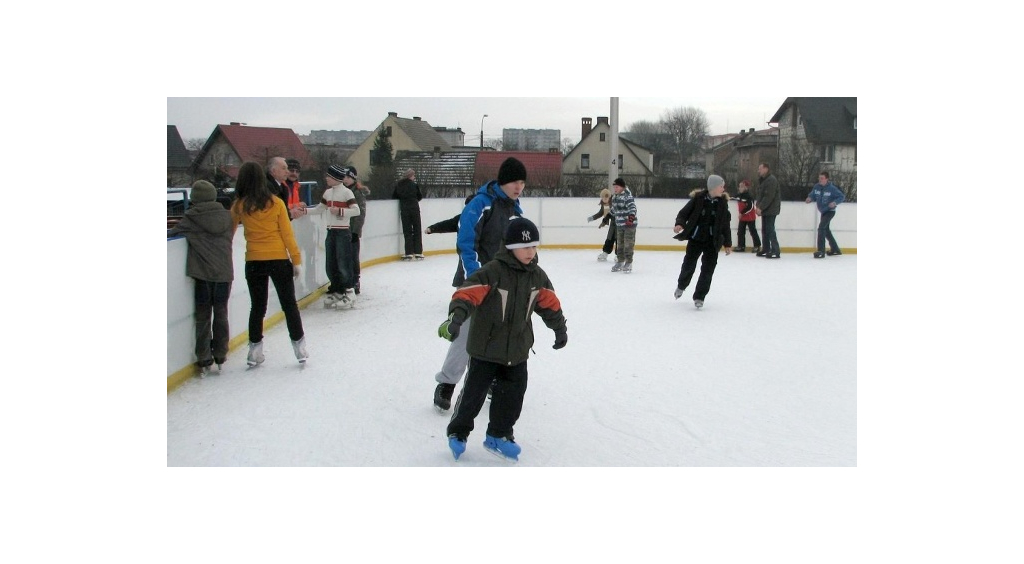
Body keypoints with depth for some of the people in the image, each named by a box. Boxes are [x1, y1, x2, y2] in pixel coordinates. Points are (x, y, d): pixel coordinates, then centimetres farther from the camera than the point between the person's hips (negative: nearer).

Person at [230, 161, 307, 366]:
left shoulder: (239, 206, -4)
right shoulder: (276, 203, -6)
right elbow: (287, 234, -5)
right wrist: (296, 260, 2)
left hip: (253, 262, 1)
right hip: (279, 260, -1)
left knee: (257, 306, 13)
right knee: (289, 304, 10)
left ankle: (255, 350, 16)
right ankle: (299, 347, 14)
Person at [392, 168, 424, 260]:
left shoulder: (398, 185, 0)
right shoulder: (414, 184, -5)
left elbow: (393, 197, 4)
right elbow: (420, 196, 1)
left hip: (404, 209, 2)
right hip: (414, 209, -2)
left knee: (407, 231, 6)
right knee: (417, 230, 8)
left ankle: (409, 253, 2)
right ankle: (418, 252, 6)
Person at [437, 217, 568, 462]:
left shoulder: (537, 276, 1)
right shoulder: (492, 271, -19)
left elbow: (549, 302, 14)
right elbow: (468, 292, -28)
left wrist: (559, 328, 21)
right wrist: (456, 317, -42)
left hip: (518, 349, 6)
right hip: (486, 346, -5)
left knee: (512, 394, 10)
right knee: (474, 391, 4)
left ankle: (499, 435, 27)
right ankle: (458, 432, 24)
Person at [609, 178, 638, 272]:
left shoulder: (627, 195, -15)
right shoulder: (615, 197, 11)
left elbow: (632, 206, -27)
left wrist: (631, 216, -41)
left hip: (629, 224, -8)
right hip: (619, 224, 8)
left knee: (628, 244, -3)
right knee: (619, 244, 13)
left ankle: (628, 263, 6)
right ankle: (620, 262, 24)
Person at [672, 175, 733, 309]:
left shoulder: (723, 202, -2)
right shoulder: (698, 198, -10)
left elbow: (725, 224, 4)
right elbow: (684, 213, -4)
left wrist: (728, 243, 7)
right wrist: (680, 224, -24)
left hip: (713, 241, 1)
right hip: (696, 238, -1)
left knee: (708, 269, -1)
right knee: (689, 263, 8)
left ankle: (699, 297, 10)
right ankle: (681, 285, 38)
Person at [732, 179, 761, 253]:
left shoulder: (749, 196, -20)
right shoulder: (738, 195, 4)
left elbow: (750, 207, -25)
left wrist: (742, 213, -23)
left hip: (750, 217, -8)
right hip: (742, 217, 8)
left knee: (753, 231, 0)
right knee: (740, 232, 8)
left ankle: (757, 246, 8)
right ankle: (741, 246, 15)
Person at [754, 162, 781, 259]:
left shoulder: (771, 180, -17)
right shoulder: (762, 180, 16)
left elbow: (768, 196, -24)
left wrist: (761, 207, -22)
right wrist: (758, 206, 5)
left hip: (771, 210, -10)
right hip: (764, 210, 10)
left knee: (770, 230, -11)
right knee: (764, 230, 12)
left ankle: (775, 251, -10)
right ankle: (766, 250, 19)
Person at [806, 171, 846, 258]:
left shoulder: (832, 188, -19)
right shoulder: (816, 187, -5)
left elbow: (842, 196, -11)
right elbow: (812, 195, 4)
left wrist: (835, 202, -28)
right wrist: (810, 198, -19)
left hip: (830, 211, -8)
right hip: (823, 212, 8)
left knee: (821, 227, -23)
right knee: (826, 230, 20)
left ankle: (821, 251, -25)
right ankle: (835, 249, 39)